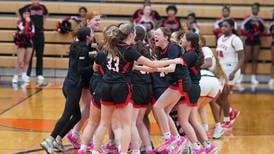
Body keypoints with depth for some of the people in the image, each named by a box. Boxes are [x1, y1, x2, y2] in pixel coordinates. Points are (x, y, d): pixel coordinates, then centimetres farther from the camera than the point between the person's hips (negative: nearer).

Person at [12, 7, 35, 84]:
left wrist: (26, 33, -12)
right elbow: (24, 30, -22)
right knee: (20, 61, -12)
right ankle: (16, 76, -4)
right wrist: (27, 22, -18)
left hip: (29, 43, 5)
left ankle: (24, 75, 18)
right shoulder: (19, 22, -7)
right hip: (21, 43, -5)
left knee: (27, 61, 7)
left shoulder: (31, 22, 7)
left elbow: (32, 33, 2)